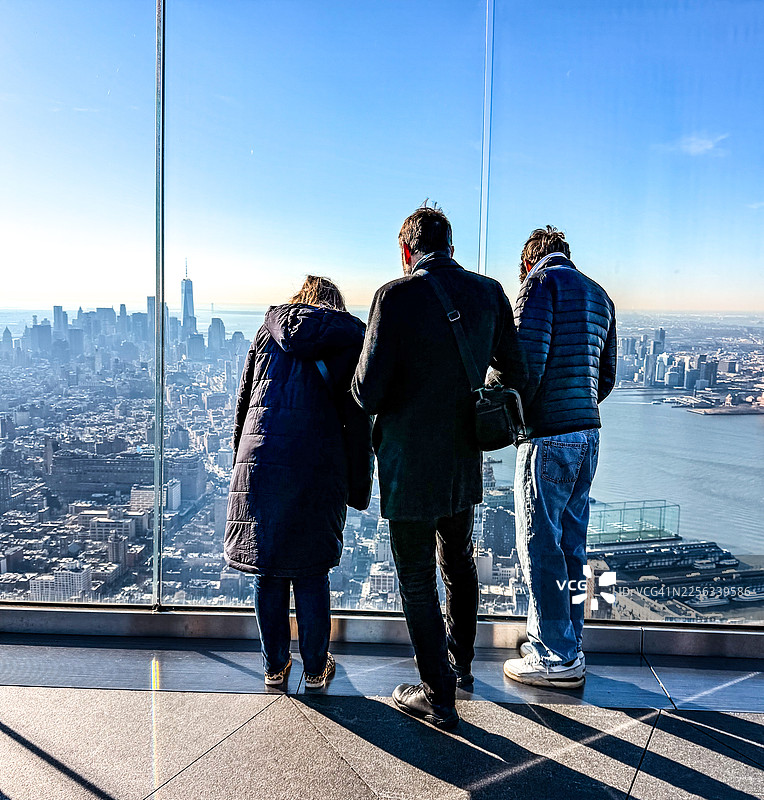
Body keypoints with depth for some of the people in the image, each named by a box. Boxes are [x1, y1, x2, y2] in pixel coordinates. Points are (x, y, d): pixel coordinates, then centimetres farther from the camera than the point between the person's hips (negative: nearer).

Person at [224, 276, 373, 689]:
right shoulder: (349, 340, 6)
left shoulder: (269, 331, 12)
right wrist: (358, 487, 7)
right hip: (318, 468, -1)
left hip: (261, 462, 2)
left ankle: (274, 666, 24)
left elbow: (243, 403, 13)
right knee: (312, 573, 10)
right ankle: (316, 668, 22)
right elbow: (358, 422, 3)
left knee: (267, 570, 12)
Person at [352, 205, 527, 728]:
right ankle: (459, 663, 44)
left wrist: (365, 398, 5)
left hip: (410, 465, -6)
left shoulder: (397, 296, -16)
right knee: (459, 564, 24)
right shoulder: (490, 293, -1)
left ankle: (438, 695, 21)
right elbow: (516, 375, 4)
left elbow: (368, 392, -19)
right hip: (465, 460, 6)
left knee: (417, 579, 9)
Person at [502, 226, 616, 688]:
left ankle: (555, 657, 9)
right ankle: (568, 647, 25)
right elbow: (607, 377, 18)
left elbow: (527, 359, -16)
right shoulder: (599, 295, 18)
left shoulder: (543, 281, -6)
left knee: (539, 545, 1)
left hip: (548, 436, -8)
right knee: (571, 544, 14)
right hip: (588, 431, 8)